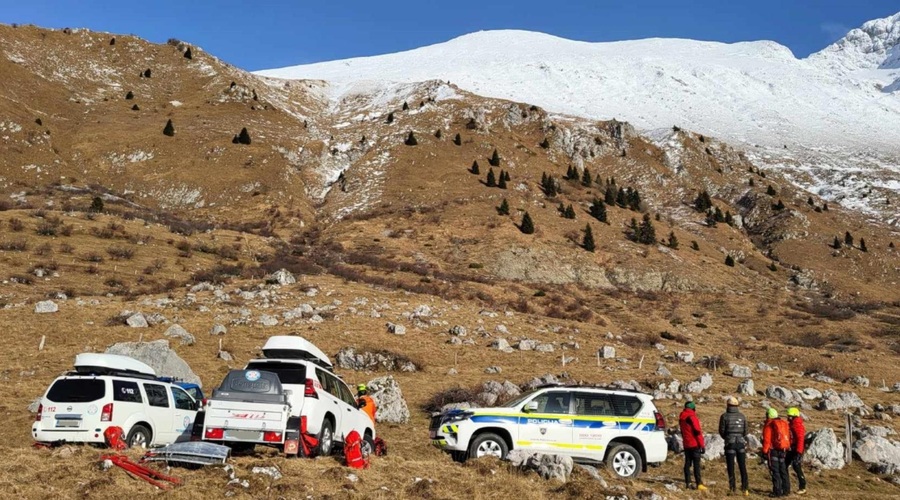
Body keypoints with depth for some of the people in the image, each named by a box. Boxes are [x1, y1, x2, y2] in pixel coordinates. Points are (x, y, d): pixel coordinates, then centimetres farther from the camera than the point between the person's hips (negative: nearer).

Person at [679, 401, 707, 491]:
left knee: (687, 463, 10)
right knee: (696, 464, -6)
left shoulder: (681, 418, 12)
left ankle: (687, 483, 10)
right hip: (694, 444, -7)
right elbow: (697, 432, -16)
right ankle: (699, 484, -8)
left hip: (686, 445, 7)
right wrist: (702, 445, -13)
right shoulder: (692, 417, -14)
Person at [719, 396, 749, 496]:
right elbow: (745, 431, 7)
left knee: (730, 467, 6)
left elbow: (721, 431, -1)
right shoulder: (742, 416, 3)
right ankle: (745, 488, 1)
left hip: (730, 443, -2)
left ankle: (732, 489, 5)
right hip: (741, 443, 2)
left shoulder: (724, 416, -6)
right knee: (743, 467, 9)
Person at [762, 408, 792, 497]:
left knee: (775, 471, -4)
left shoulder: (768, 425, -7)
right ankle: (786, 490, 16)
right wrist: (787, 448, 19)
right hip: (783, 450, 7)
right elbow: (789, 437, 15)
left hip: (773, 450, -7)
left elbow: (766, 440, -13)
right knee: (783, 470, 14)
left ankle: (777, 491, -7)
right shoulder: (784, 423, 14)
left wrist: (764, 452, -10)